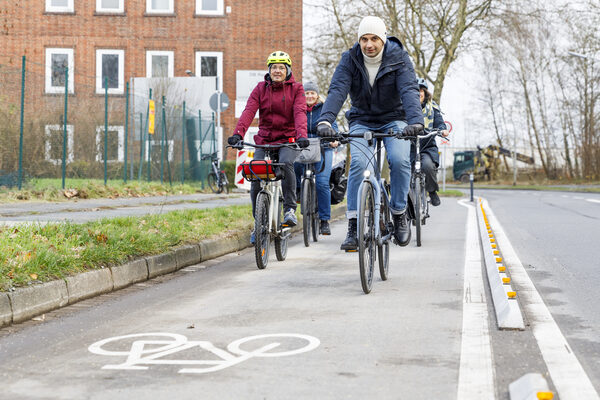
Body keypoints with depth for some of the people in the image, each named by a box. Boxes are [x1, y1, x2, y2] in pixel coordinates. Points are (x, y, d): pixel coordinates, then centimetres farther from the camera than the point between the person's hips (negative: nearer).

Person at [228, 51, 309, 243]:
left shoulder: (296, 88, 1)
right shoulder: (261, 88, 4)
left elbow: (300, 112, -15)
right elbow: (249, 111, -10)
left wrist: (302, 135, -34)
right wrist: (238, 133, -28)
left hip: (287, 138, -2)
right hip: (264, 139, 2)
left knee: (286, 163, -33)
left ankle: (290, 208, -21)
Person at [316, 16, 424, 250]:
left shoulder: (399, 58, -14)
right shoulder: (350, 60, -10)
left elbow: (410, 91, -28)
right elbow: (337, 91, -24)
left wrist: (416, 122, -47)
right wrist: (325, 121, -43)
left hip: (394, 119, 0)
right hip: (362, 121, 1)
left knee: (399, 160, -27)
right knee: (359, 163, -25)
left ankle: (399, 214, -5)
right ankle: (353, 226, -19)